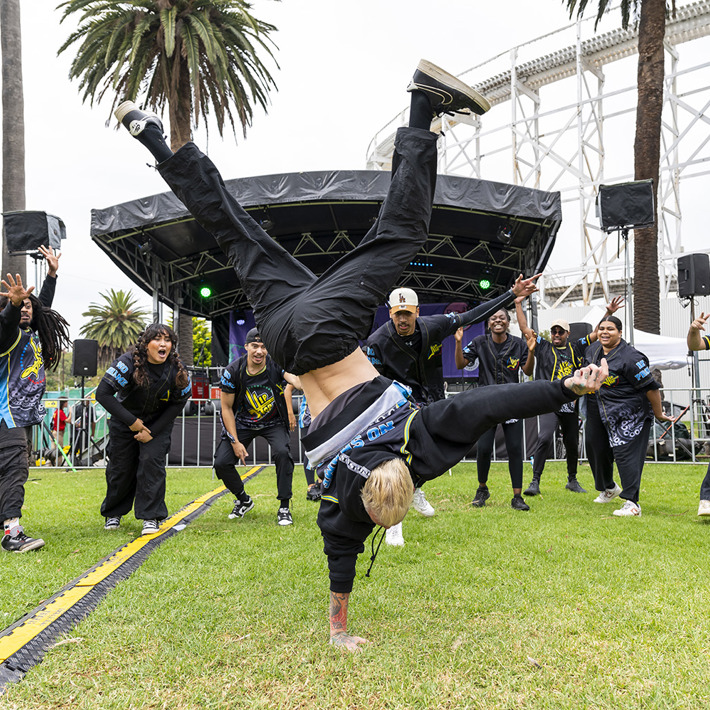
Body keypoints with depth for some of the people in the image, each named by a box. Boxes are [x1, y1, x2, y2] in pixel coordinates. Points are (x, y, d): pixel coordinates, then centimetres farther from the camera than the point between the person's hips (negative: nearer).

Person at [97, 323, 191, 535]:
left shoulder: (178, 370, -18)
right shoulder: (128, 362, -26)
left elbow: (177, 404, -8)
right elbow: (103, 393, -26)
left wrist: (152, 431, -13)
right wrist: (131, 421, -24)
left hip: (158, 423, 1)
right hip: (124, 422, -1)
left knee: (152, 461, -15)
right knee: (120, 467, 3)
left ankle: (151, 517, -5)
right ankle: (113, 513, 27)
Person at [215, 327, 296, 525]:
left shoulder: (277, 365, -22)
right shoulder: (233, 371, -19)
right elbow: (226, 408, -9)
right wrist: (235, 441, -12)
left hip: (274, 423, -2)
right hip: (243, 423, 2)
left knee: (282, 453, -29)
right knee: (221, 464, -8)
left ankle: (284, 508, -13)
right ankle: (244, 501, 20)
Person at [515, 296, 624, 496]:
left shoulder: (576, 348, 13)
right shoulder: (543, 347, 7)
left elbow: (596, 334, 15)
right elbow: (525, 329, 5)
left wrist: (609, 313, 6)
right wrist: (518, 304, 2)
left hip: (570, 405, 4)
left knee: (572, 444, 12)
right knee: (544, 438, -21)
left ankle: (572, 480, 32)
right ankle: (535, 482, -15)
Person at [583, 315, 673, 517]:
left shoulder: (630, 357, -21)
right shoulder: (592, 350, 4)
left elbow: (650, 387, -18)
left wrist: (658, 414, -12)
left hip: (628, 415, -8)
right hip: (598, 413, 8)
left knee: (625, 454, -14)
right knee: (596, 450, 16)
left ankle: (631, 503, -10)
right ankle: (608, 488, 42)